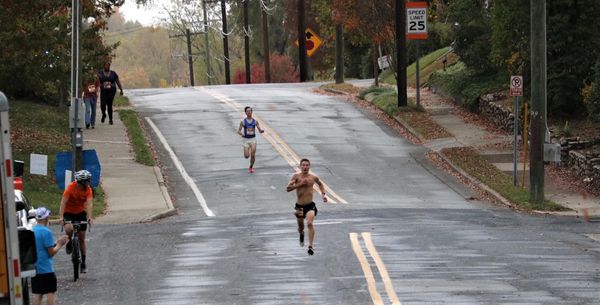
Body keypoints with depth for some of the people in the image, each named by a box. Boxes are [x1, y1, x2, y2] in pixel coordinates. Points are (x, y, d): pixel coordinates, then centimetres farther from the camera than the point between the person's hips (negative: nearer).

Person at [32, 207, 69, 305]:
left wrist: (57, 243, 17)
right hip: (46, 269, -7)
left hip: (34, 268, 7)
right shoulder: (46, 232, -14)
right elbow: (51, 252, -13)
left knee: (37, 294, 8)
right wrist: (59, 245, 4)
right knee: (50, 293, -1)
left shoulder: (31, 231, 9)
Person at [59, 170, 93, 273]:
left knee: (82, 239, 4)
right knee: (69, 229, -35)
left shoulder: (88, 189, -15)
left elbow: (89, 203, -25)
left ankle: (83, 263, 15)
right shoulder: (70, 188, -24)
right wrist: (61, 217, -40)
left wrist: (89, 217, -41)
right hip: (68, 213, -3)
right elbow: (63, 202, -29)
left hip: (81, 213, 3)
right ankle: (69, 243, -2)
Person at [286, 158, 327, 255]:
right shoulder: (296, 176, -7)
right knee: (300, 226, 17)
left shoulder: (313, 177, -1)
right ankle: (301, 234, 55)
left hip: (310, 205, -1)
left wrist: (323, 194, 9)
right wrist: (299, 184, -24)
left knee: (310, 223, -24)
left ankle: (311, 246, -24)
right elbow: (288, 188, -16)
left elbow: (320, 184, 22)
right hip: (299, 206, 1)